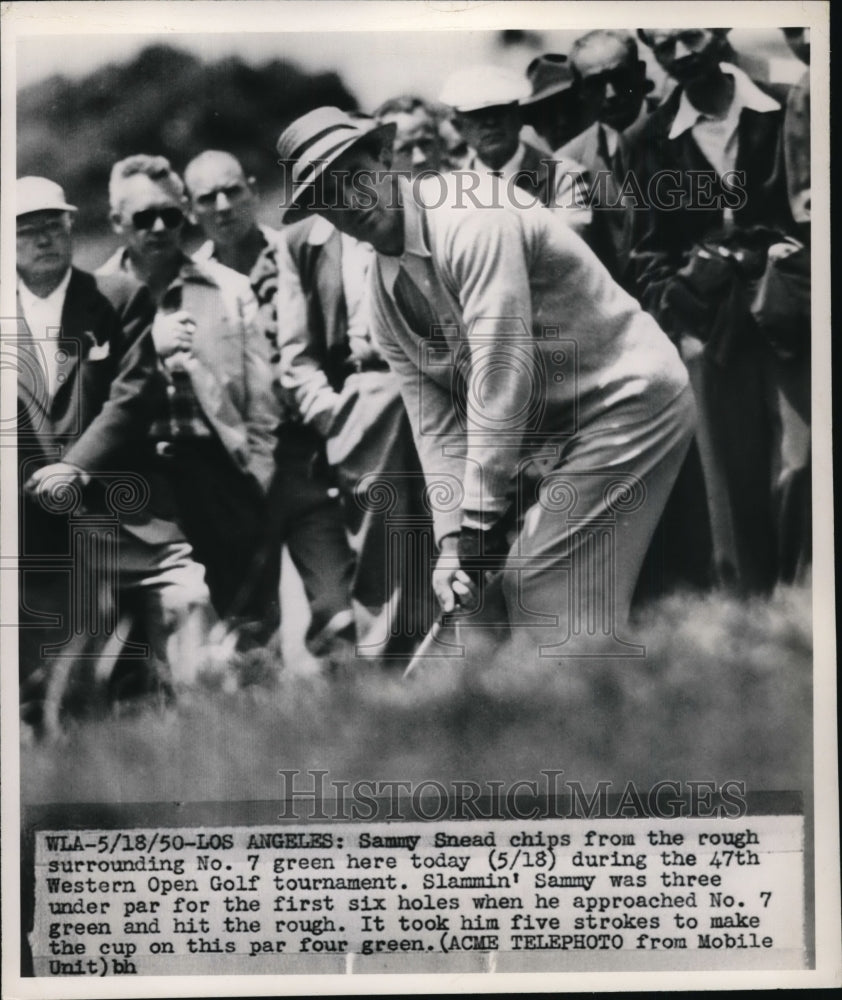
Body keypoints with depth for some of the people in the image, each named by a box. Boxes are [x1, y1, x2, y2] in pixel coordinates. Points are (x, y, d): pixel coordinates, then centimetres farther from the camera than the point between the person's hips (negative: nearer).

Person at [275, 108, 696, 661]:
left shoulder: (470, 219, -22)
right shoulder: (385, 300, 4)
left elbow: (503, 371, -28)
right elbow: (437, 424, 3)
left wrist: (481, 516, -25)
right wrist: (452, 539, -9)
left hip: (629, 395, -8)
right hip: (546, 434, 8)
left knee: (551, 587, -13)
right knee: (520, 575, 8)